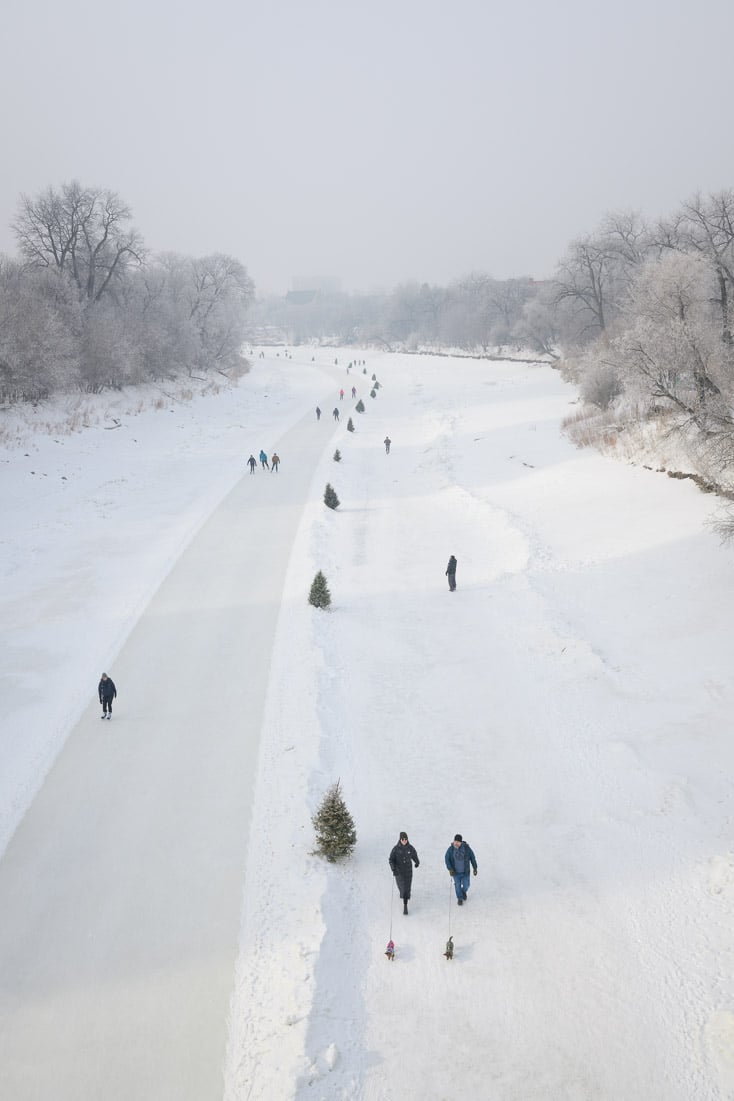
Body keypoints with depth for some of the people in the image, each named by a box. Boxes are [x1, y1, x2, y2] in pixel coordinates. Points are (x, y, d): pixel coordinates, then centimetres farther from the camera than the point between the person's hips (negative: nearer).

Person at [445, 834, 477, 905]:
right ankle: (459, 899, 37)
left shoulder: (466, 848, -17)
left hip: (465, 871, 0)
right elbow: (447, 859, -8)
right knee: (457, 885, 11)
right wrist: (450, 869, -21)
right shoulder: (450, 849, -16)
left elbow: (472, 857, -5)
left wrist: (475, 868, -3)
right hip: (455, 871, 0)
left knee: (466, 885, 8)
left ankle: (463, 892, 44)